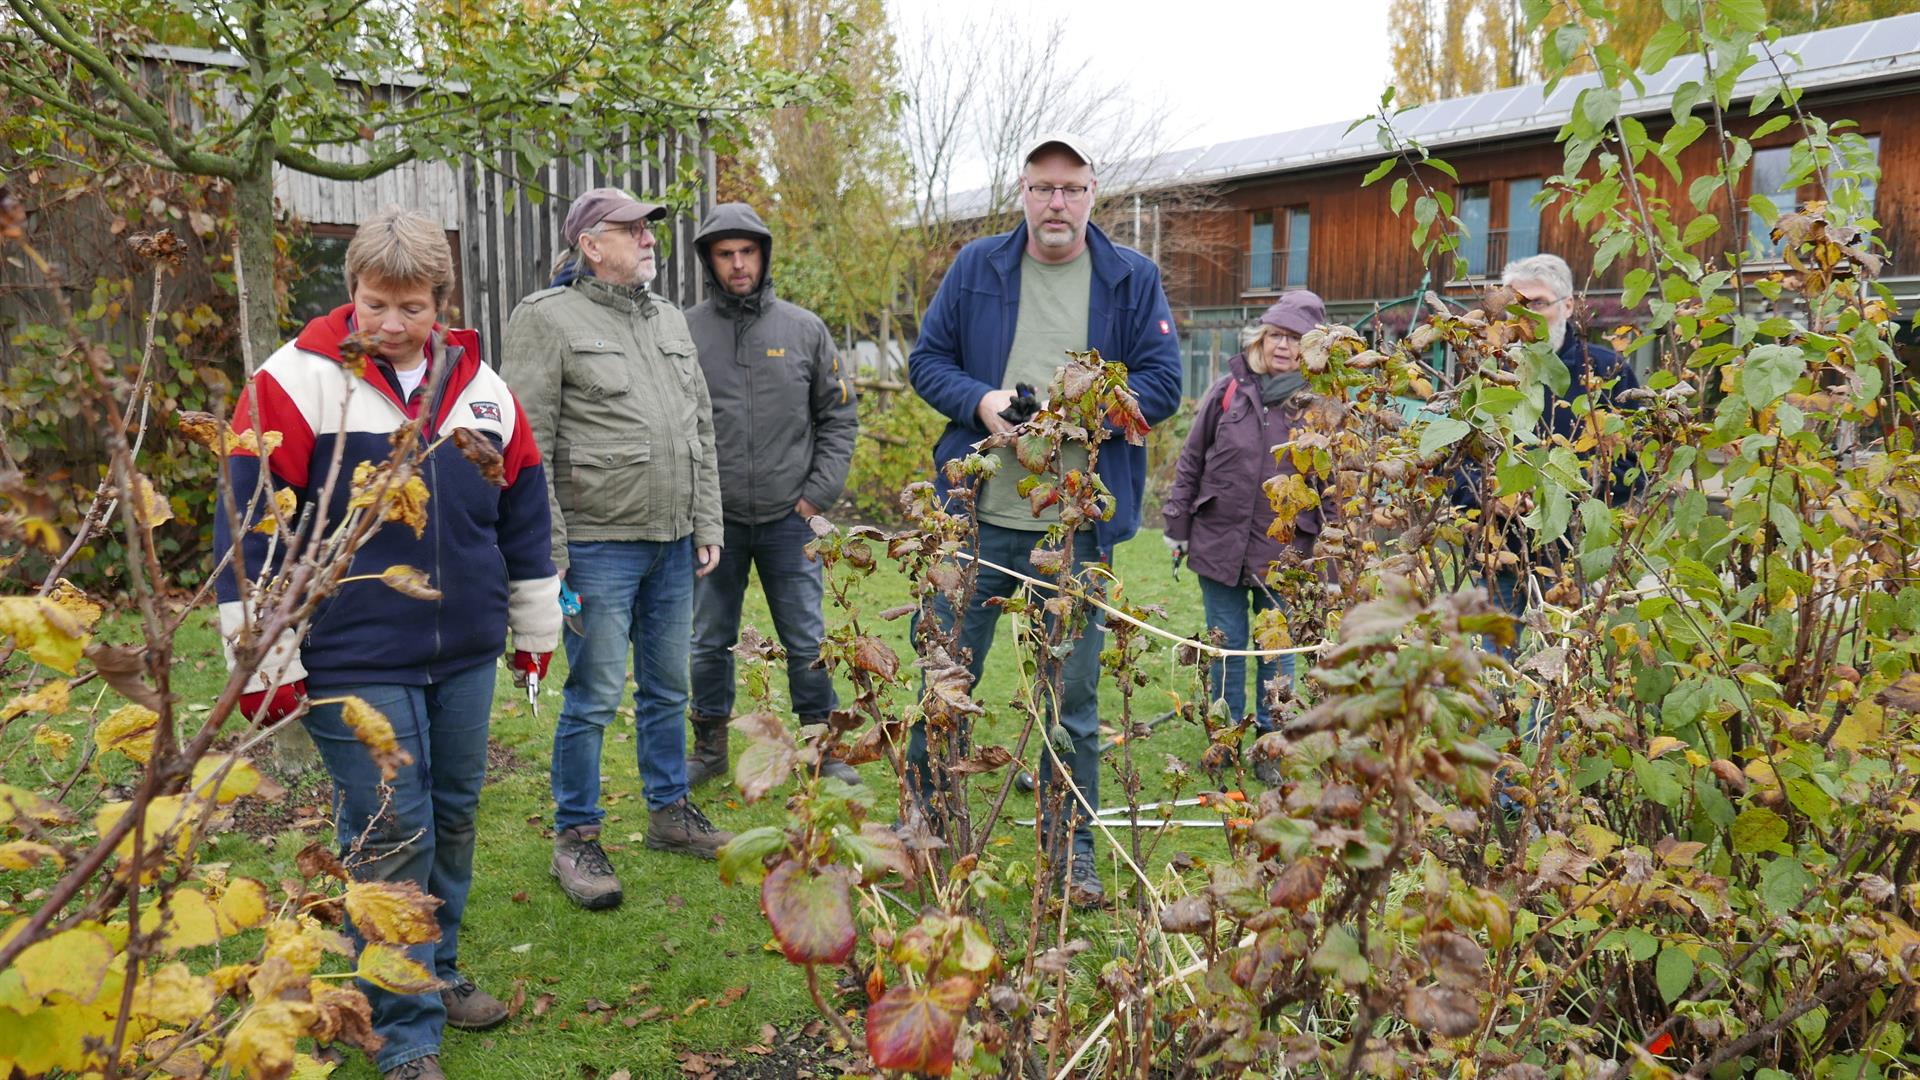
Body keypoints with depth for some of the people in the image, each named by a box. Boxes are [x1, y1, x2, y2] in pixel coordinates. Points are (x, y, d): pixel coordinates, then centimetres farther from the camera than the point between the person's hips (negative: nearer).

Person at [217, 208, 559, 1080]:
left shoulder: (480, 388, 6)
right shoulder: (296, 383, -8)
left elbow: (523, 511, 14)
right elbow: (249, 530, -8)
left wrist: (536, 627, 17)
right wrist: (267, 663, -9)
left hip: (466, 653, 5)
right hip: (353, 663, -5)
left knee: (452, 820, 16)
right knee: (389, 842, 0)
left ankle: (436, 972, 36)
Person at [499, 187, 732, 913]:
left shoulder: (669, 321, 15)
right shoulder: (549, 319, -6)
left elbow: (701, 430, 18)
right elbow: (528, 446, -11)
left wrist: (707, 526, 12)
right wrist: (547, 552, -15)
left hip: (673, 544, 7)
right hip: (598, 546, -6)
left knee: (667, 688, 15)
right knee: (593, 698, 0)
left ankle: (670, 810, 31)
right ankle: (575, 840, 15)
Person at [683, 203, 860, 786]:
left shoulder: (804, 328, 3)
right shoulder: (685, 332, 1)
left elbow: (839, 415, 6)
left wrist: (819, 492, -2)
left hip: (789, 517, 0)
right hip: (713, 519, 0)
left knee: (808, 639, 6)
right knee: (710, 641, 10)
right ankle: (709, 748, 26)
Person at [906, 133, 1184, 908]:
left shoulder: (1133, 279, 4)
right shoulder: (977, 266, 7)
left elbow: (1162, 384, 1)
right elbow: (927, 358, 9)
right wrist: (981, 401, -11)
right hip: (977, 515, 1)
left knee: (1073, 694, 7)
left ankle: (1072, 849, 21)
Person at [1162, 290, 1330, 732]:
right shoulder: (1228, 390, 1)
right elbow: (1191, 462, 7)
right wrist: (1178, 528, 5)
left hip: (1285, 552, -1)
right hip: (1220, 543, 1)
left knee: (1278, 650, 9)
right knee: (1226, 646, 10)